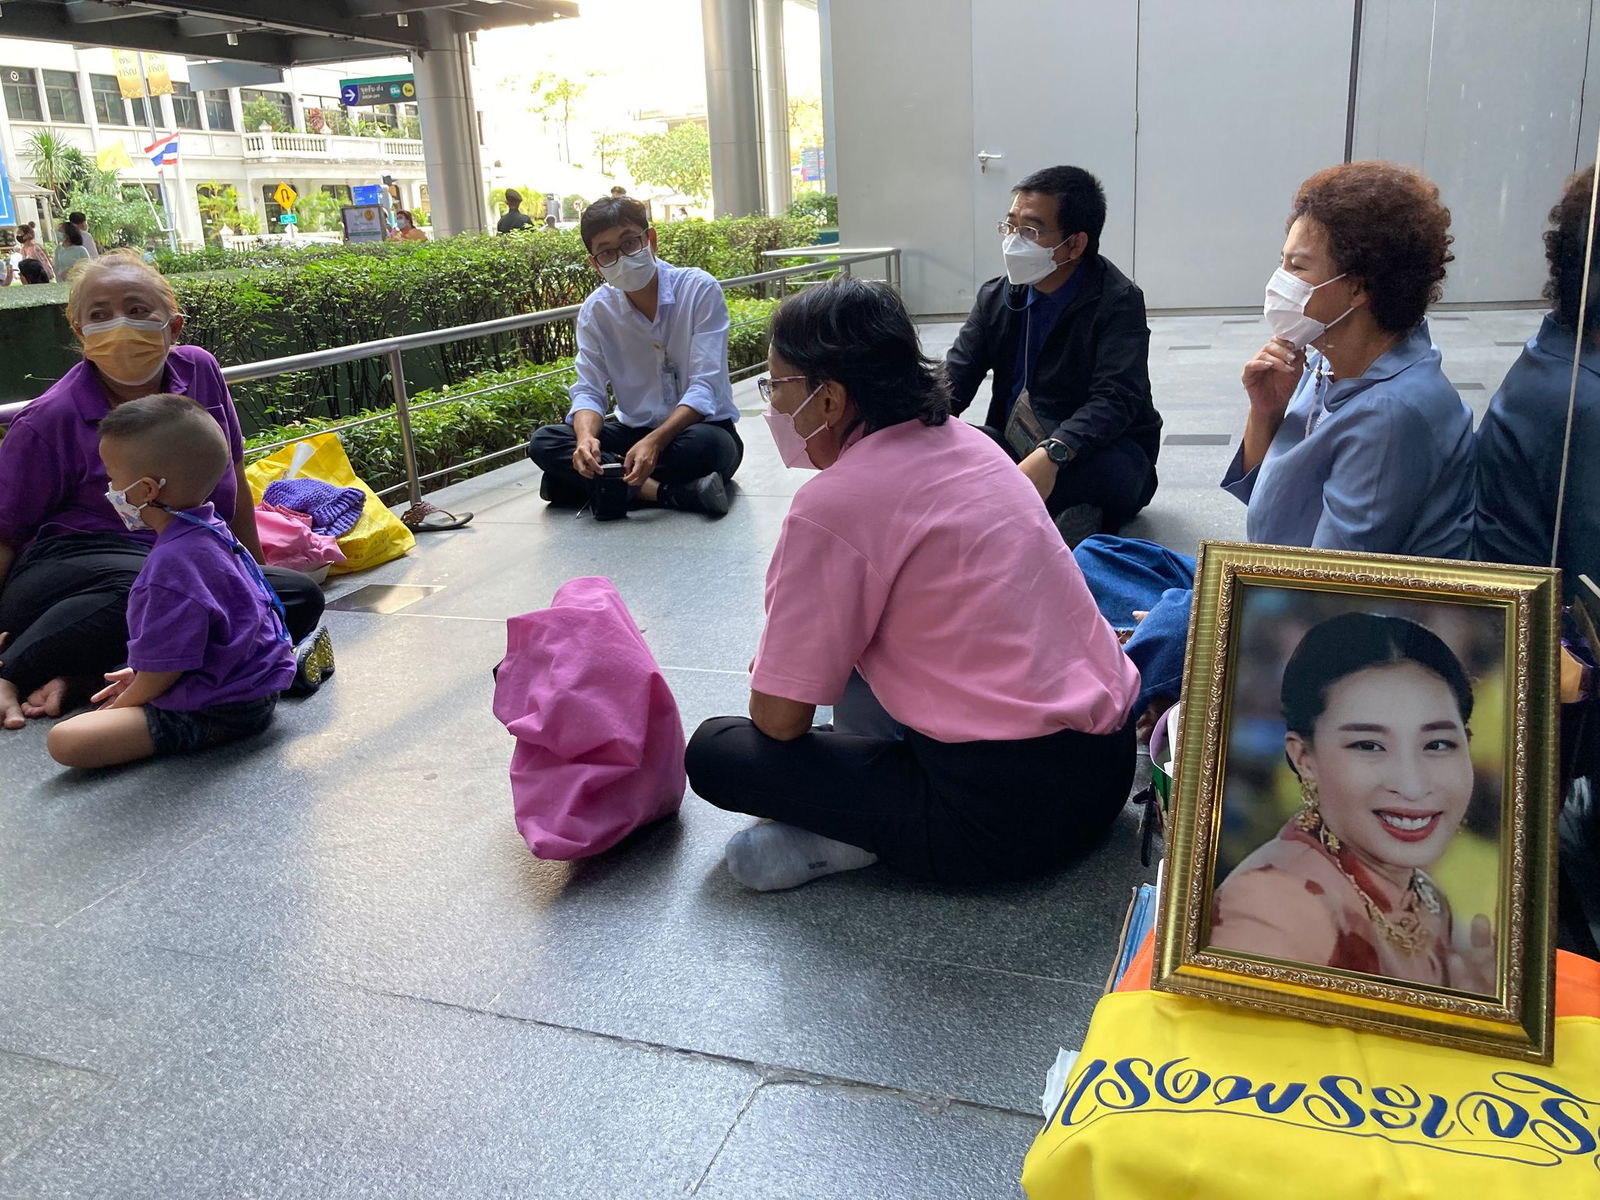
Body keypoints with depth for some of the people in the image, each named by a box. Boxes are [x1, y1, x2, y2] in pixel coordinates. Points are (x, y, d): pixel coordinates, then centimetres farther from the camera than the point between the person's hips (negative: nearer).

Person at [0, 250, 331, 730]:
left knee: (302, 595, -20)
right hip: (71, 570, -6)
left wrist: (254, 574, 22)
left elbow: (232, 483, 17)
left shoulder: (199, 372, 5)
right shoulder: (50, 421, -7)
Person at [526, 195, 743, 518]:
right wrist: (586, 436, -30)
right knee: (543, 442, -18)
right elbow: (588, 390, -5)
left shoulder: (699, 289, -14)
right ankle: (670, 491, -28)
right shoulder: (596, 310, -2)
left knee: (704, 444, -40)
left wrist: (654, 442, -34)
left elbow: (705, 386, -20)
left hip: (696, 426, -4)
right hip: (633, 430, 5)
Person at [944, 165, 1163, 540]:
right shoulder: (997, 295, 4)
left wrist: (1050, 455, -44)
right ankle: (1064, 520, -28)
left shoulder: (1118, 301, -11)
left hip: (1099, 452, -5)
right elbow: (953, 381, -3)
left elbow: (1115, 399, -25)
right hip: (1016, 448, 5)